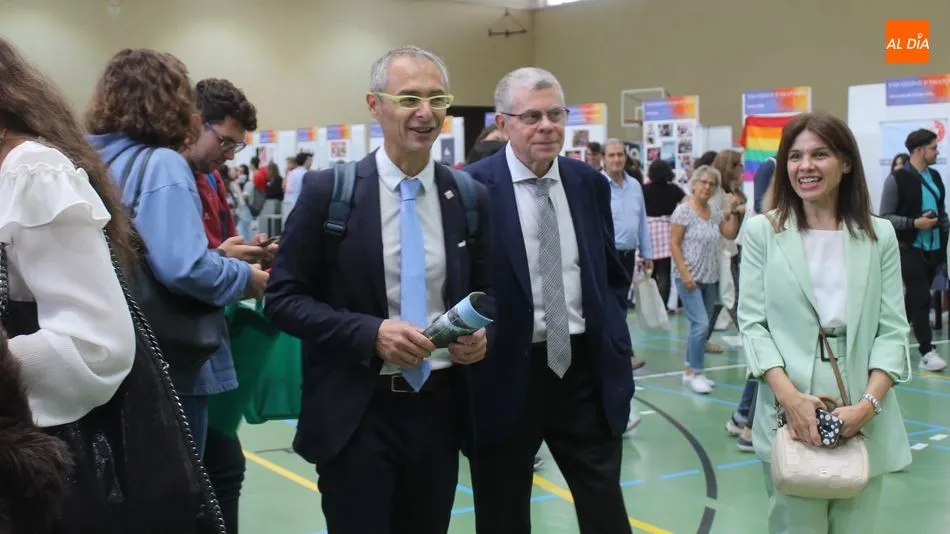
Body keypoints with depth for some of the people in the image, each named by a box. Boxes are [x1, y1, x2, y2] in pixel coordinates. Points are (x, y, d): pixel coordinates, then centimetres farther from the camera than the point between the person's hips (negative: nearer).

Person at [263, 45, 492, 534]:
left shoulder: (471, 197, 4)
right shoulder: (327, 191, -6)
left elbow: (486, 292, 14)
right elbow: (283, 299, -6)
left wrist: (482, 332, -9)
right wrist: (370, 332, -20)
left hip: (440, 409, 4)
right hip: (357, 416, -3)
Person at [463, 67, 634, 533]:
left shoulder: (589, 183, 6)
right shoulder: (473, 186, -10)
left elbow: (609, 271, 13)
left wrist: (617, 347, 8)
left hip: (586, 369, 4)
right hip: (507, 373, -3)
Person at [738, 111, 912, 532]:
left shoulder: (879, 235, 6)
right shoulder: (762, 232, 1)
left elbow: (893, 329, 2)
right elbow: (752, 324, -2)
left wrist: (869, 404, -13)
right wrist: (789, 396, -16)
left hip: (863, 419, 2)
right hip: (789, 416, -2)